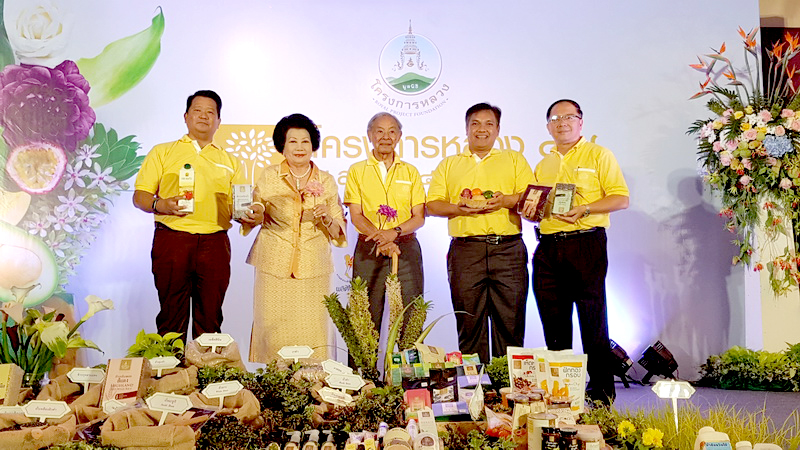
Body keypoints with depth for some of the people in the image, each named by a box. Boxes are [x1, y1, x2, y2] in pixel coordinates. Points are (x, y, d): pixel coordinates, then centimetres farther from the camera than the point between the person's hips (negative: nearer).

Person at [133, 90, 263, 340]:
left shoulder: (230, 162, 19)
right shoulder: (162, 152, 14)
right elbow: (139, 196, 7)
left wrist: (252, 214, -9)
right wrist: (160, 205, -14)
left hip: (215, 243, 2)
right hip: (172, 238, -1)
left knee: (210, 318, 4)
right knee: (171, 316, 1)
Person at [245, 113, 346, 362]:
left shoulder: (326, 181, 7)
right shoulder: (268, 176, 5)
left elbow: (339, 232, 8)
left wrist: (326, 219, -12)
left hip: (313, 268, 1)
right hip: (274, 266, 0)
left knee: (312, 331, -1)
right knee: (273, 331, -1)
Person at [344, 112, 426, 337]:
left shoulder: (411, 172, 12)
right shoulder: (357, 171, 8)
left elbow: (419, 217, 5)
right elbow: (356, 216, 0)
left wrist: (394, 232, -13)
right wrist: (380, 239, -16)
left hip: (406, 249, 1)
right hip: (369, 251, -1)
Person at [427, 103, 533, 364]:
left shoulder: (515, 159, 17)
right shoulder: (448, 165, 19)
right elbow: (432, 205, 10)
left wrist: (506, 200, -12)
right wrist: (459, 208, -8)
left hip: (508, 248, 0)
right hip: (465, 250, 1)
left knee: (510, 320, -1)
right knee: (469, 320, 1)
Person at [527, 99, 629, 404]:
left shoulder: (598, 155, 5)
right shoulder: (543, 165, 21)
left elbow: (621, 198, -3)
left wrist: (584, 210, -16)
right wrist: (529, 211, 3)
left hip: (586, 244, -5)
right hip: (548, 248, 5)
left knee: (593, 320, -3)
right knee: (554, 322, 8)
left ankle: (602, 392, 6)